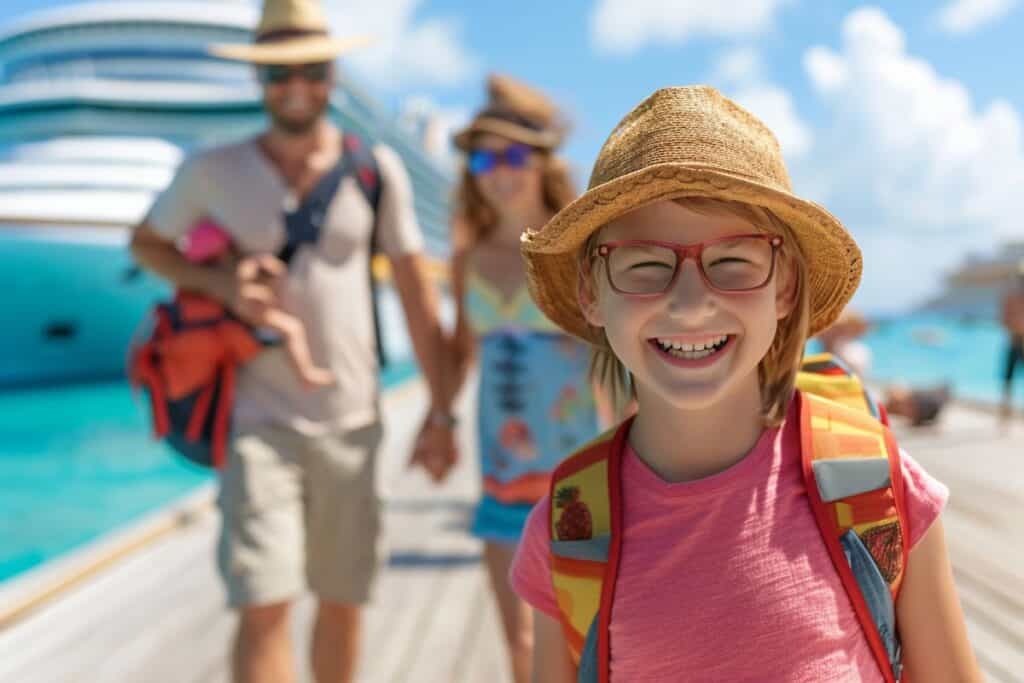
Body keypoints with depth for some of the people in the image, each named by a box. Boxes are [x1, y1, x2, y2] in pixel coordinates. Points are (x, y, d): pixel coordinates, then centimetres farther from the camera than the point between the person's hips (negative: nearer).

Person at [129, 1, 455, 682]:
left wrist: (441, 406, 2)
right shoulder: (212, 171, -1)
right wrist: (220, 283, -7)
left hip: (352, 422, 2)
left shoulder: (378, 169, 1)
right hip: (260, 421, -1)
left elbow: (416, 292, 3)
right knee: (264, 608, -10)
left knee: (344, 602, 13)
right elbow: (146, 242, 14)